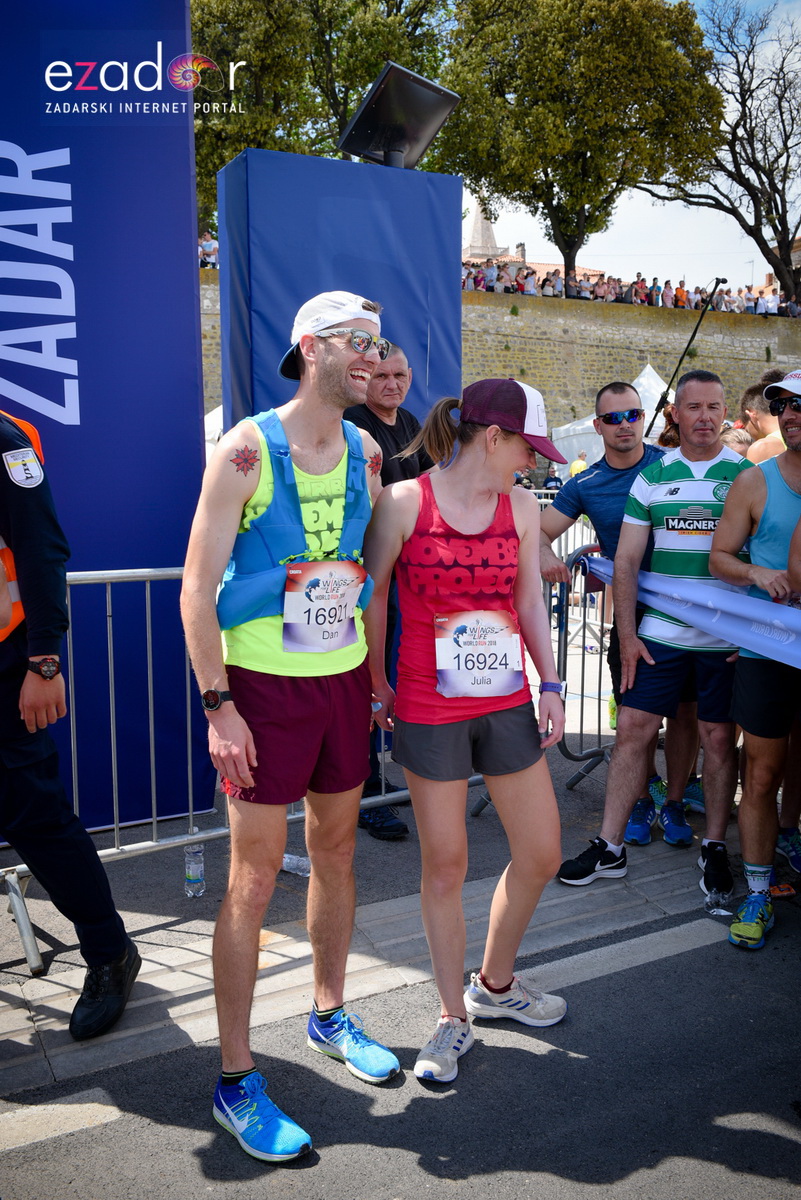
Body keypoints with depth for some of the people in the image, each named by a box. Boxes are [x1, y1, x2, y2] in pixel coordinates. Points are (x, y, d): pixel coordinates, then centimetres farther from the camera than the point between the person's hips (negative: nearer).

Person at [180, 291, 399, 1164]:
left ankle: (328, 1015, 39)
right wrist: (218, 706, -16)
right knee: (253, 881, 0)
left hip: (344, 679, 6)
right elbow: (197, 588, -12)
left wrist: (380, 674, 12)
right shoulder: (246, 449, -11)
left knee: (336, 854, 17)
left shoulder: (366, 454, 6)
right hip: (263, 685, -5)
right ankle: (236, 1080, 15)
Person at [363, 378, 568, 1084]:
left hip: (507, 706, 5)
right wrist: (377, 683, 3)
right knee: (445, 866, 6)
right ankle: (454, 1019, 27)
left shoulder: (522, 507, 5)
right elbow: (371, 595, -1)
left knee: (542, 855, 9)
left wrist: (551, 685, 2)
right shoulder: (405, 502, -9)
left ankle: (495, 984, 35)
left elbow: (531, 604, 9)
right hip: (428, 712, -4)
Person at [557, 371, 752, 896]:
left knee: (719, 738, 6)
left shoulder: (748, 475, 2)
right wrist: (627, 636, -2)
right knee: (632, 729, 1)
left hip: (727, 638, -1)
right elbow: (626, 562, 5)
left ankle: (715, 847, 23)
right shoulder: (652, 476, 6)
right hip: (659, 633, 1)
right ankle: (610, 848, 11)